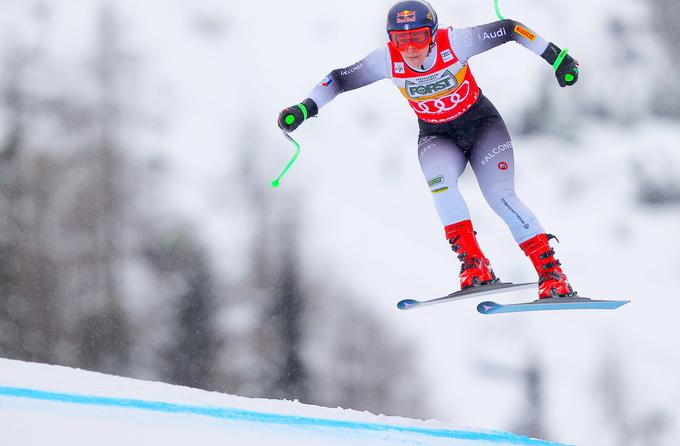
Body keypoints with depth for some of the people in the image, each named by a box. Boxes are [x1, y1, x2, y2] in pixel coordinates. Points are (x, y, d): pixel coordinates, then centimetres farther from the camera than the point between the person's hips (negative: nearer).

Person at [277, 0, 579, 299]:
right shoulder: (387, 61, -20)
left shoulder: (454, 42, -26)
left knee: (500, 196, -20)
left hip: (480, 123, -2)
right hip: (436, 136, 2)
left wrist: (556, 58, -18)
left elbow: (509, 29, -17)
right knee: (438, 176, -31)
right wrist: (305, 108, -19)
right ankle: (474, 264, -29)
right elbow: (341, 78, -8)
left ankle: (552, 272, -13)